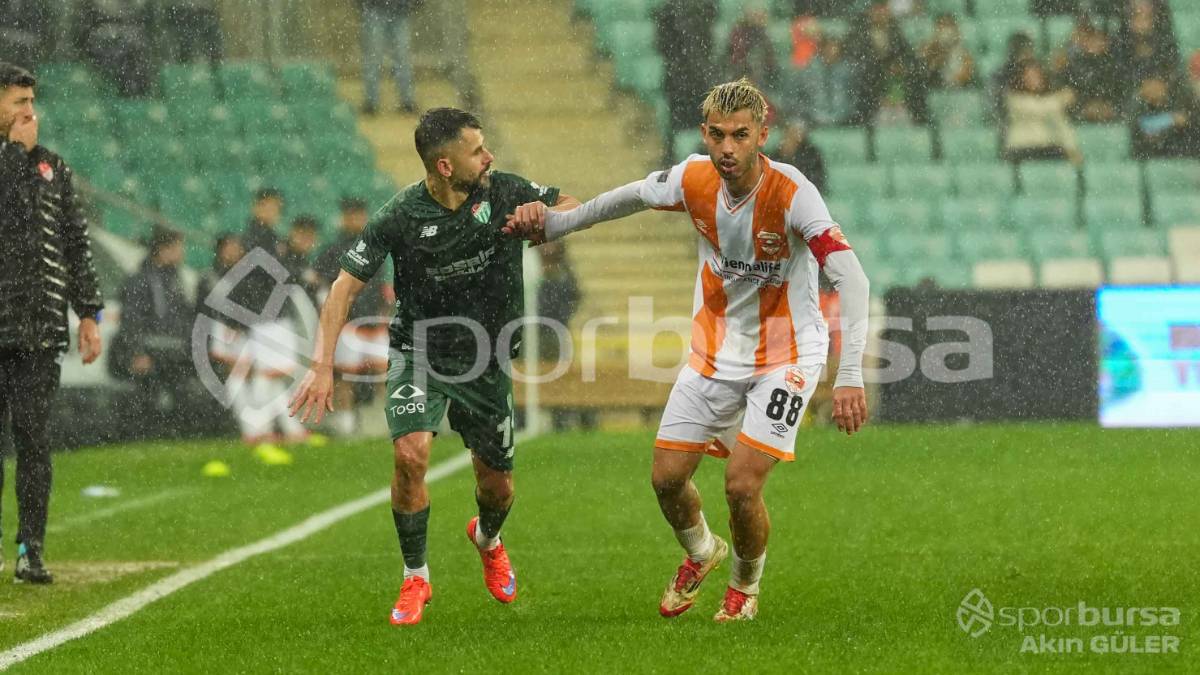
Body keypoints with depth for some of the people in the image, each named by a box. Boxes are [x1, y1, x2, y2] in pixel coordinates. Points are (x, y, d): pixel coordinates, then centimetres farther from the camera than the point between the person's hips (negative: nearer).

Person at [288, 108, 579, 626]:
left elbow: (573, 208, 4)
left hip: (485, 360, 3)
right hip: (419, 353, -3)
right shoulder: (401, 218, -19)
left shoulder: (503, 193, -11)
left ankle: (488, 539, 47)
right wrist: (322, 365, -22)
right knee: (411, 453, -26)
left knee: (497, 487, 8)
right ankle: (415, 579, -6)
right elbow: (346, 286, -14)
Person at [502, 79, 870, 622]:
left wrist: (850, 375, -43)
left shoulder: (791, 194, -27)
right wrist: (556, 221, 16)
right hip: (715, 349, 5)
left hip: (784, 357, -5)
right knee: (667, 476, 2)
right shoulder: (694, 179, -12)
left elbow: (850, 277, -34)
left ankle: (746, 586, 18)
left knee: (742, 486, -14)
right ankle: (700, 553, 36)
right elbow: (634, 196, 12)